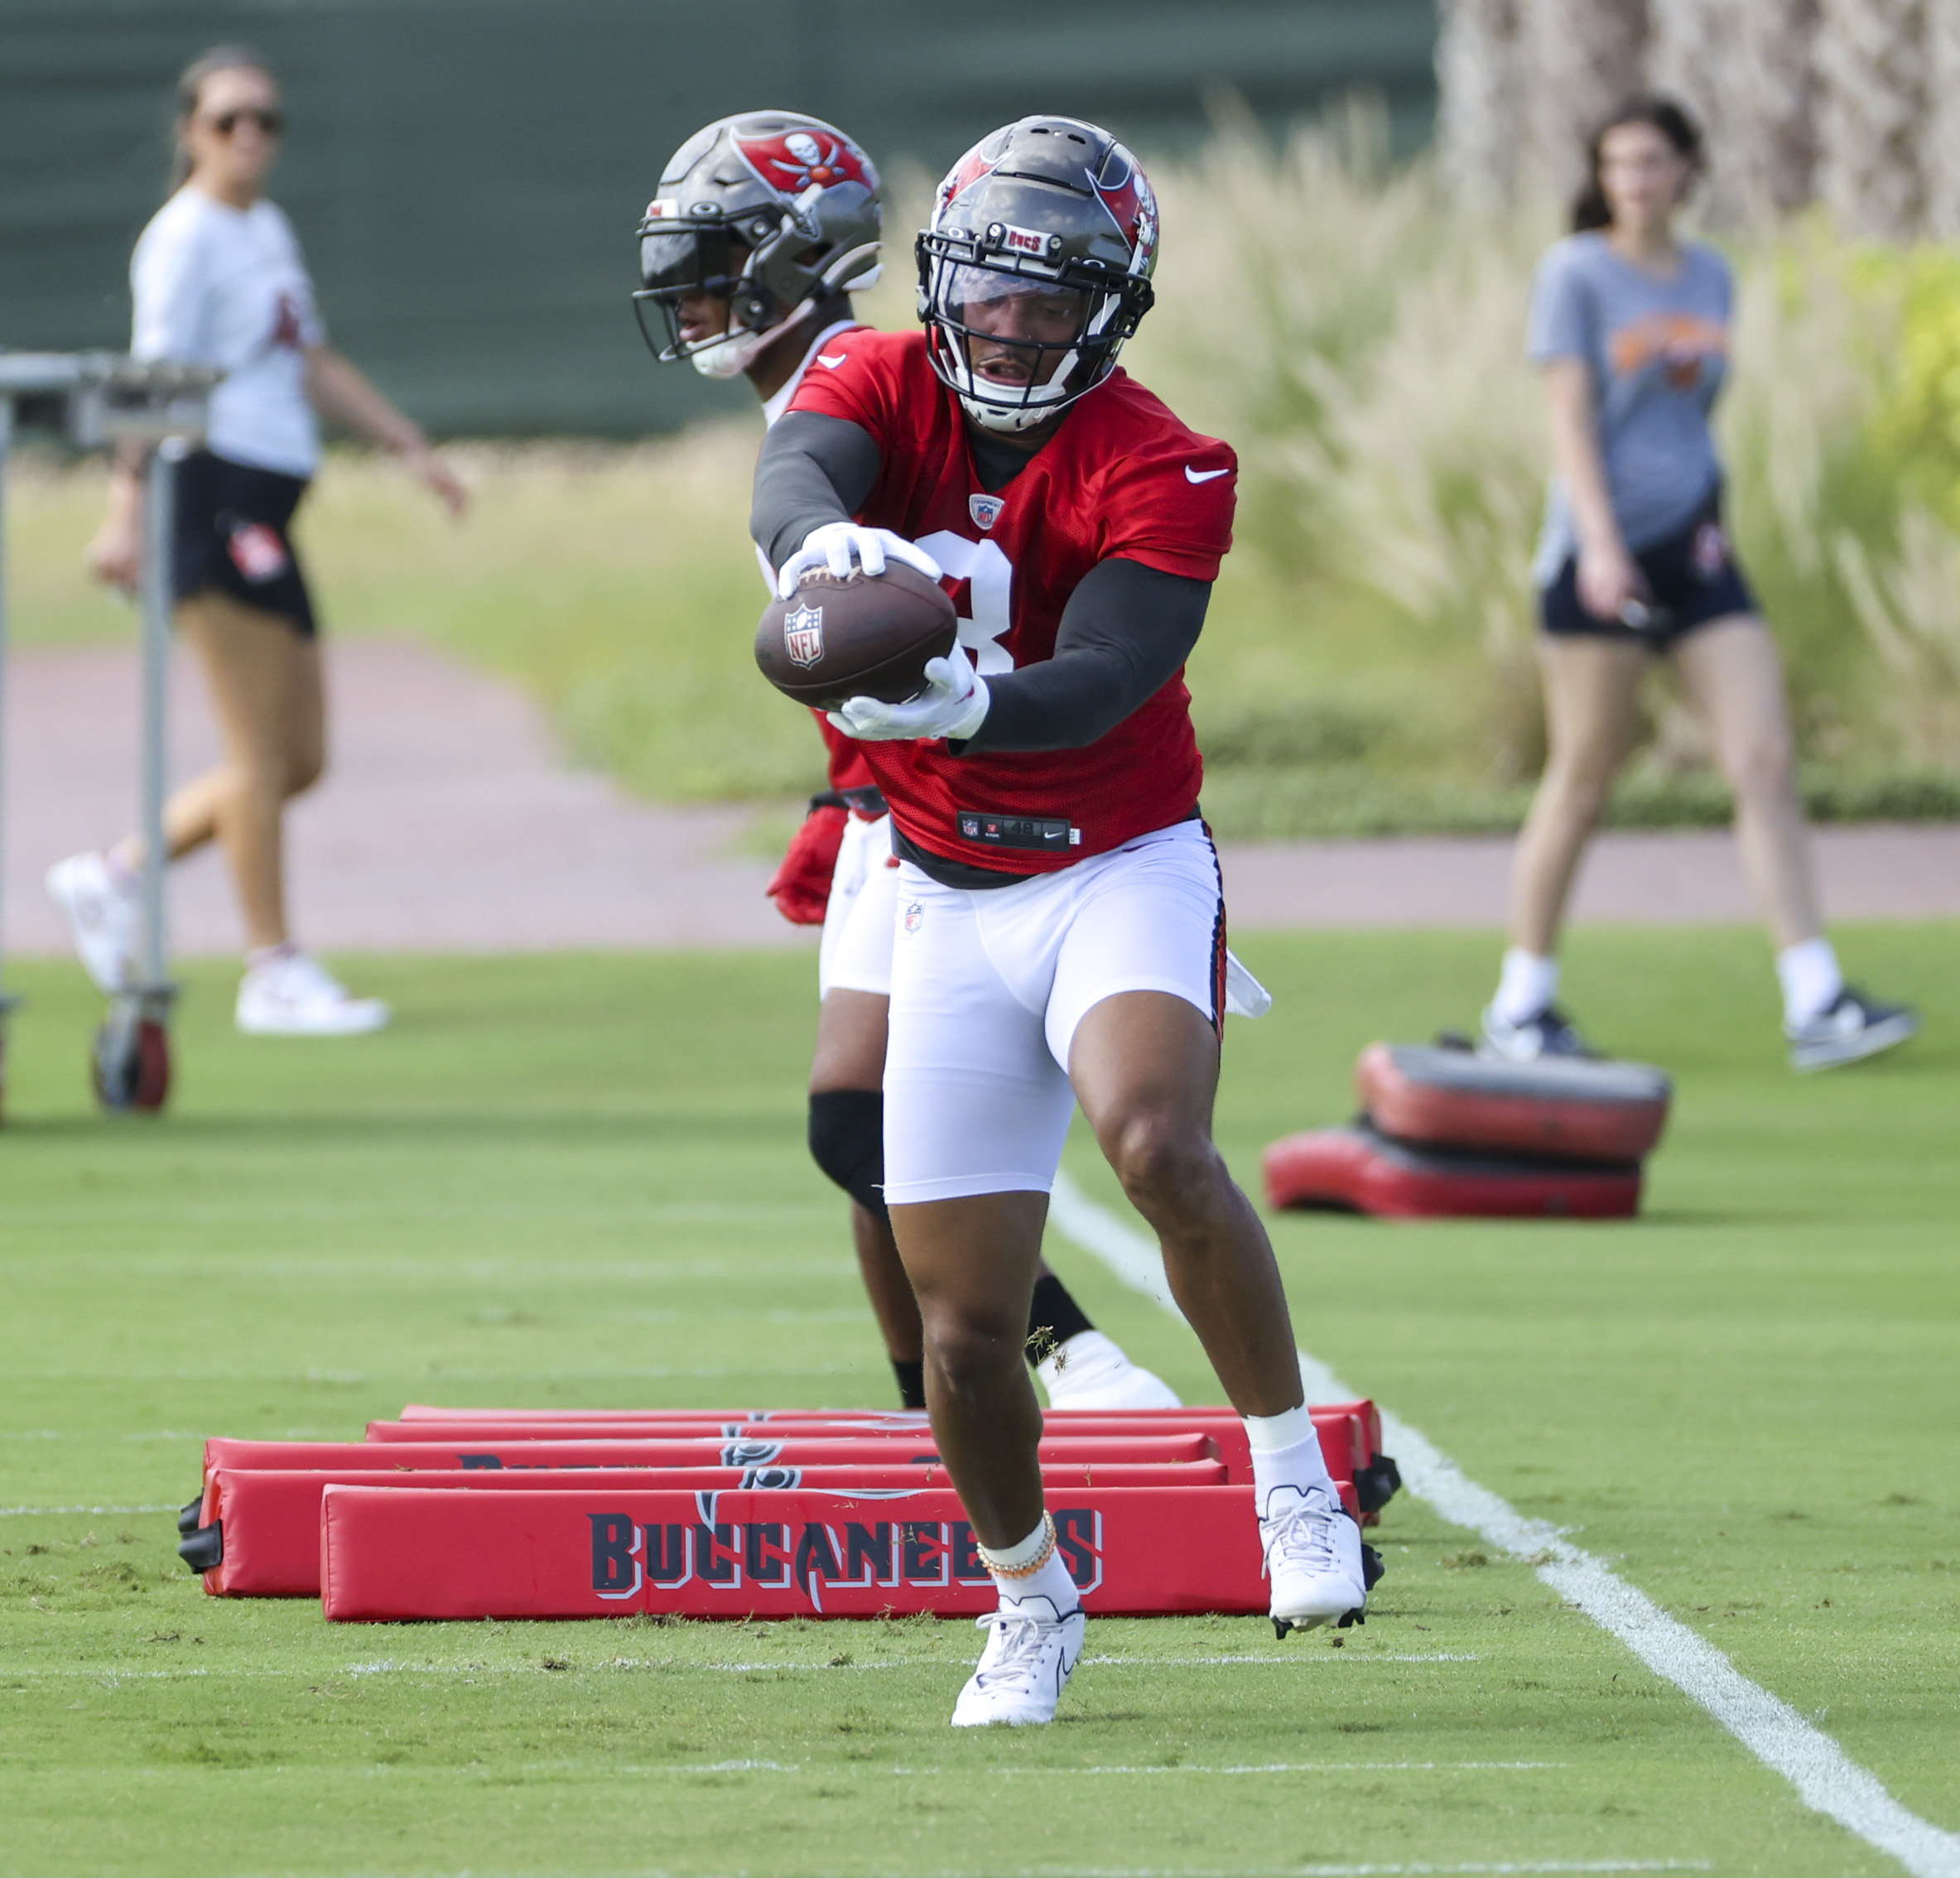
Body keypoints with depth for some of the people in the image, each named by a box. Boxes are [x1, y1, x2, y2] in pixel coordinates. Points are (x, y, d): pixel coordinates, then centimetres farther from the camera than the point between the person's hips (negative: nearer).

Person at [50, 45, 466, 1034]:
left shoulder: (269, 230, 20)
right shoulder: (186, 237, -7)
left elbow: (314, 365, 29)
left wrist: (413, 446, 26)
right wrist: (125, 508, -24)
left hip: (264, 507, 9)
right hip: (210, 492, -9)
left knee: (299, 759, 9)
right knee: (262, 752, -8)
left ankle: (112, 876, 18)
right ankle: (274, 972, -4)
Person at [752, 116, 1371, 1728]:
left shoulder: (1159, 475, -12)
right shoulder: (878, 387, -3)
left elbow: (1095, 686, -25)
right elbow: (791, 476, -25)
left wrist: (960, 704, -46)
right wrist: (825, 541, -50)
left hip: (1124, 870, -3)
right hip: (951, 908, 3)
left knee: (1157, 1146, -34)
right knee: (963, 1328, 3)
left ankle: (1293, 1472, -17)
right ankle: (1031, 1600, 28)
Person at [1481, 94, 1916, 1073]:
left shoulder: (1710, 276, 13)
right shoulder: (1576, 275, -3)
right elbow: (1570, 416, -11)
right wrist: (1600, 543, -20)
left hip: (1695, 551, 5)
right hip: (1605, 554, -5)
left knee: (1766, 763, -6)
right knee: (1582, 782, 0)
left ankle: (1816, 1007, -10)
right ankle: (1521, 1005, 13)